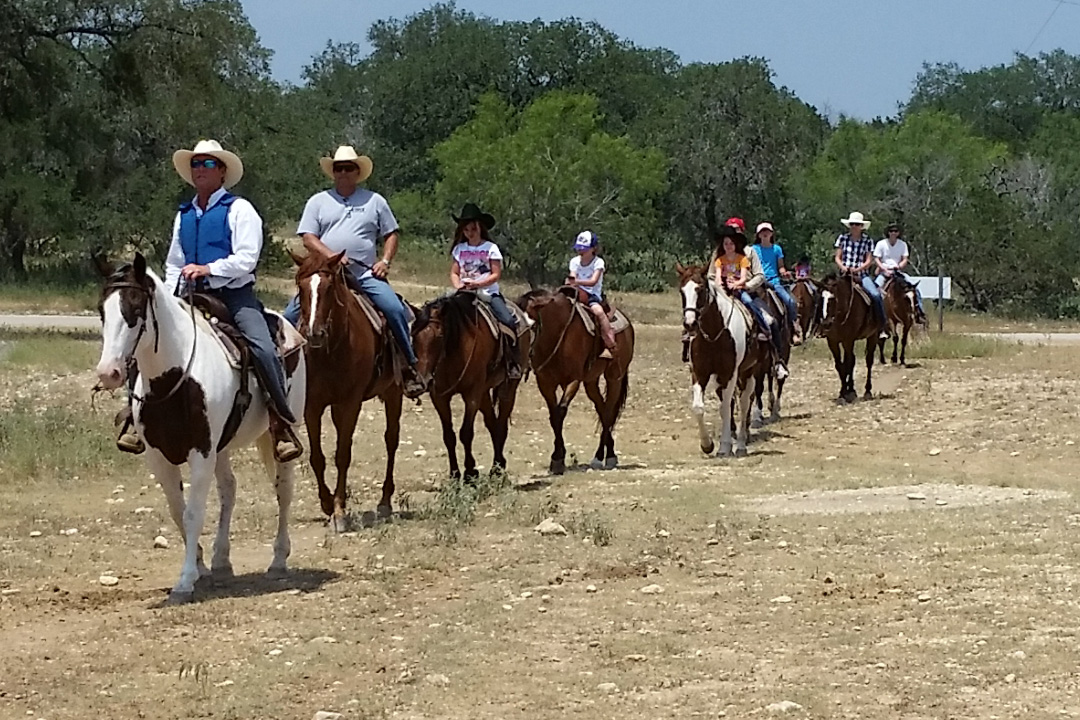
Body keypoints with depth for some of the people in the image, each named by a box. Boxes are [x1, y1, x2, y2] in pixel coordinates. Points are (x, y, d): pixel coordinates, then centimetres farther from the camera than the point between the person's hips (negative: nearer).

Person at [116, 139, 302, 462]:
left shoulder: (239, 210, 1)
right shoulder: (184, 215, 18)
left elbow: (246, 259, -10)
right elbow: (174, 264, 22)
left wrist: (208, 269, -22)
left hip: (235, 294, -5)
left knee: (263, 348, -26)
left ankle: (282, 423, -19)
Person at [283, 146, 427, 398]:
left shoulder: (374, 201, 11)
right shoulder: (318, 202, 10)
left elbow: (391, 235, 13)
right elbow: (308, 238, 2)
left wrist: (385, 261, -4)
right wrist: (332, 256, -15)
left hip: (366, 276, -1)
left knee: (395, 309, -21)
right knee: (292, 314, -13)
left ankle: (410, 367, -12)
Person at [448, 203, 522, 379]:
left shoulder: (491, 248, 2)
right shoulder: (459, 249, 11)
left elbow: (496, 274, -3)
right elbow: (454, 273, 11)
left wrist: (477, 284, -17)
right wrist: (458, 286, -11)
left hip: (488, 293, -3)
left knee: (508, 321, -25)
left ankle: (514, 361, -16)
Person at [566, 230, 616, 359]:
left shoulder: (598, 262, -6)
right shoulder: (575, 261, 8)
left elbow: (593, 281, -19)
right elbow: (572, 279, 0)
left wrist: (577, 282, -34)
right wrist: (569, 283, -25)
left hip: (593, 295, -5)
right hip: (577, 294, 5)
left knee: (598, 311, -34)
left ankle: (609, 346, -34)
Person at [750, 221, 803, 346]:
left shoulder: (777, 249, 13)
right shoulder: (754, 249, 10)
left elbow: (780, 267, 15)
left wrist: (784, 273, -5)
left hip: (774, 281, 1)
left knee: (790, 301, -21)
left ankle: (795, 331, -13)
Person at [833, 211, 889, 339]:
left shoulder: (867, 240, 5)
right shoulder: (843, 238, 8)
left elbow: (869, 261, 1)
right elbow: (837, 258, 8)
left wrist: (857, 269, -15)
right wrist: (843, 267, -12)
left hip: (861, 274, -2)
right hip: (845, 274, 2)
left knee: (876, 295, -24)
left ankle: (882, 327, -17)